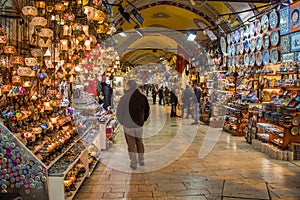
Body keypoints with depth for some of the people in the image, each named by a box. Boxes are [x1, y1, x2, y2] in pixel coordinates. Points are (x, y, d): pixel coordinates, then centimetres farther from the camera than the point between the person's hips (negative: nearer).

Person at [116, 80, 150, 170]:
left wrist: (123, 122, 8)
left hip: (128, 126, -3)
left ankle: (133, 163, 16)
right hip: (139, 125, 3)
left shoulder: (124, 98, -16)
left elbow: (119, 113, -9)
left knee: (131, 144, 10)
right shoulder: (143, 97, -6)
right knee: (139, 142, 20)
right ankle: (141, 161, 31)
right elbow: (147, 112, 3)